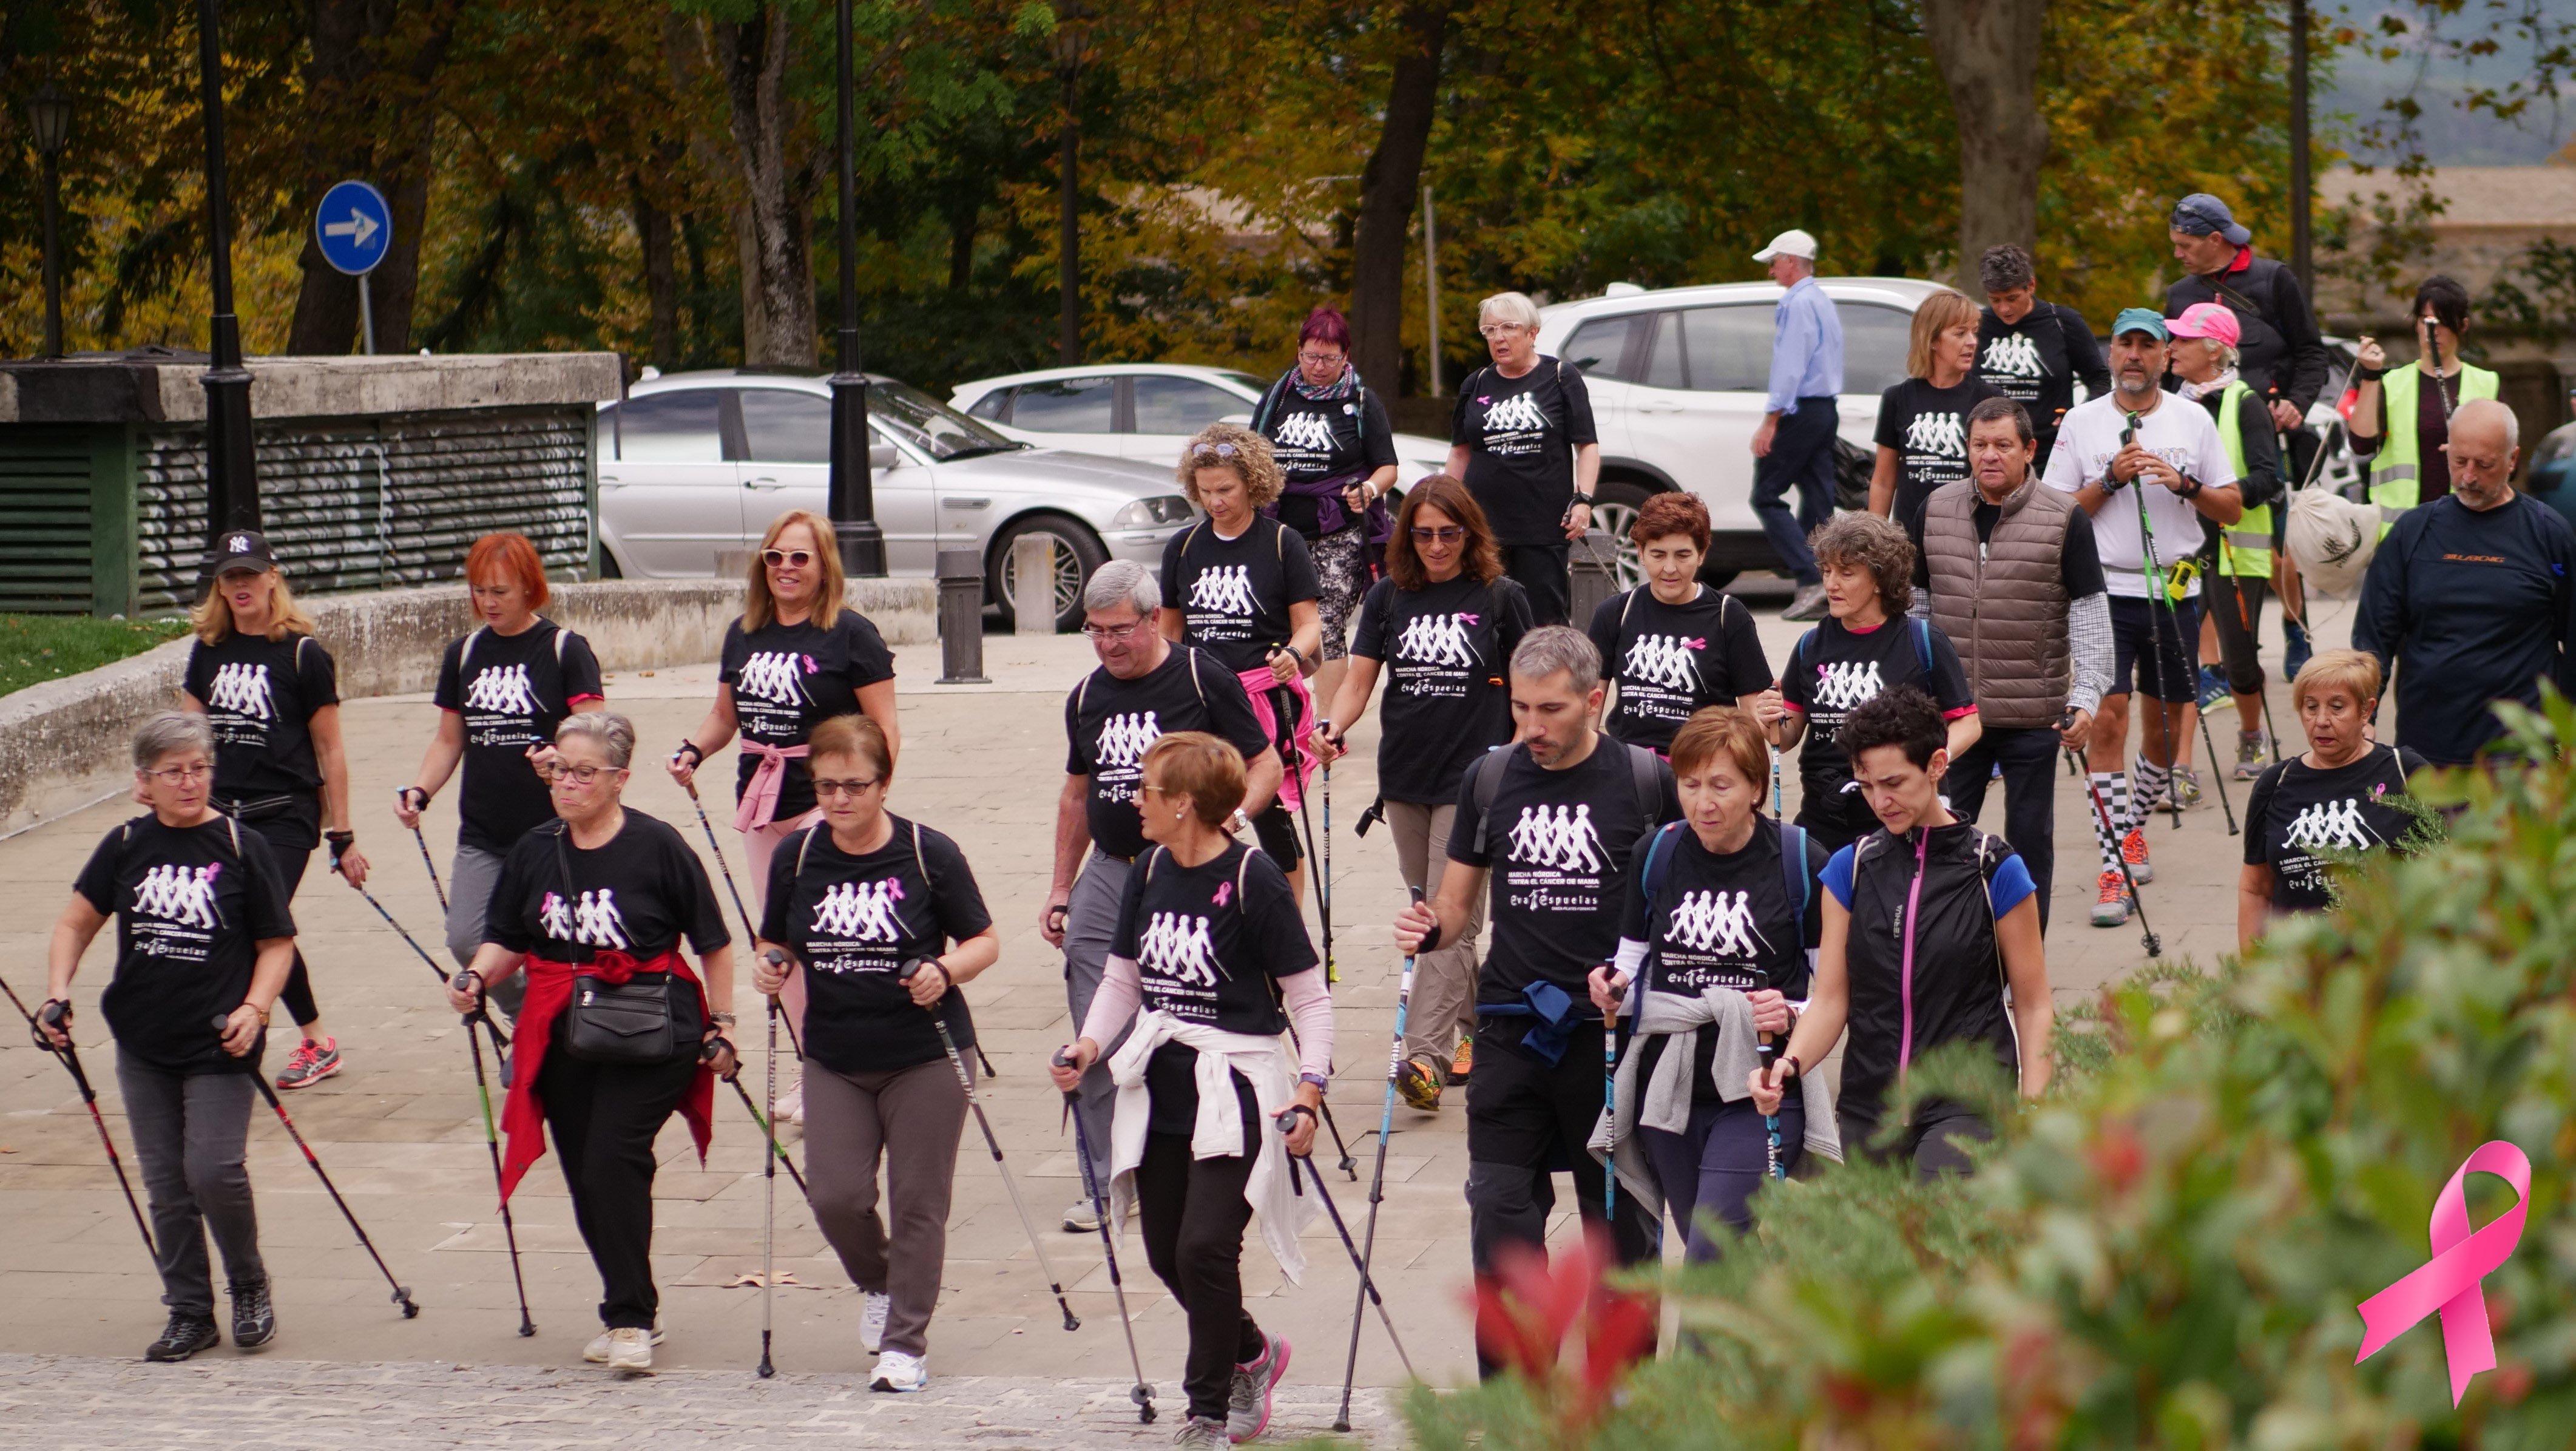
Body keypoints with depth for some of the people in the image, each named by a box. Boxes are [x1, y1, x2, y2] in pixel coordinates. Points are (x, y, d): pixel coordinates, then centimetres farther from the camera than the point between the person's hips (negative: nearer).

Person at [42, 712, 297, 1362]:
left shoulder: (243, 849, -4)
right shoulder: (126, 846, 3)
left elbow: (277, 944, -1)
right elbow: (76, 924, 10)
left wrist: (253, 1010, -16)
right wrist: (57, 996, -4)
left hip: (219, 1046, -4)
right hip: (143, 1046, 4)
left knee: (213, 1170, -14)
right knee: (166, 1185, 6)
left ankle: (250, 1289, 9)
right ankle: (189, 1313, 18)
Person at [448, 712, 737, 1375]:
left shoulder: (656, 847, -5)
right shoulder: (535, 852, 8)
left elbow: (714, 943, 2)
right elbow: (507, 941, 15)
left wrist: (722, 1024, 1)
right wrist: (476, 978, -5)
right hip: (563, 1039, 6)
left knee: (613, 1158, -18)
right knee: (585, 1178, 7)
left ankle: (630, 1320, -11)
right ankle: (630, 1313, 22)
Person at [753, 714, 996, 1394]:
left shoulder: (929, 855, -8)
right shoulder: (797, 857, 1)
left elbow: (985, 940, -2)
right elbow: (778, 943, 13)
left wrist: (944, 972, -21)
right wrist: (769, 967, -9)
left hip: (924, 1057, -3)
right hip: (834, 1058, 3)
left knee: (918, 1202, 1)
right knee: (835, 1196, -4)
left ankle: (905, 1343, 12)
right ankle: (878, 1285, 28)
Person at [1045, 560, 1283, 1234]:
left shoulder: (1204, 682, -4)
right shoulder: (1087, 697, 13)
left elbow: (1265, 763, 0)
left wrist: (1233, 814, -19)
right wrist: (1060, 888, 21)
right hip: (1107, 875, 5)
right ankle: (1111, 1180, 7)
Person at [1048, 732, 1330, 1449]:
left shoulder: (1253, 879, -13)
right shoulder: (1150, 872, 6)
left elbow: (1309, 994, -9)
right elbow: (1124, 977, 17)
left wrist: (1309, 1089, -19)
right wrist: (1087, 1047, 0)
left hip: (1236, 1088, -7)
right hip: (1160, 1087, 7)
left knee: (1205, 1247, -14)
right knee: (1166, 1253, 10)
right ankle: (1252, 1354, 37)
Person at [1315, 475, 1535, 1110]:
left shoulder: (1500, 598, -2)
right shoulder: (1388, 597, 6)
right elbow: (1359, 681, 4)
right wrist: (1334, 728, -15)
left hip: (1474, 777, -4)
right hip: (1404, 777, 4)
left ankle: (1426, 1056, -18)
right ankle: (1472, 1030, 28)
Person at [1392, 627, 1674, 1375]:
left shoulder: (1647, 781, -3)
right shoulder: (1489, 779, 7)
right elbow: (1457, 899, 16)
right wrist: (1429, 929, -7)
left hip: (1612, 1030, -2)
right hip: (1511, 1031, 3)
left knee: (1620, 1217, 6)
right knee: (1500, 1211, -3)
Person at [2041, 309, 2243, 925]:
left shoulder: (2193, 421, 6)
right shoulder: (2081, 422, 3)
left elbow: (2232, 509, 7)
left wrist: (2185, 484, -12)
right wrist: (2110, 480, -12)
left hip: (2174, 591, 2)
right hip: (2105, 591, -2)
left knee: (2165, 724, 10)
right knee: (2107, 719, -14)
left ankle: (2133, 829, 35)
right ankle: (2114, 871, -16)